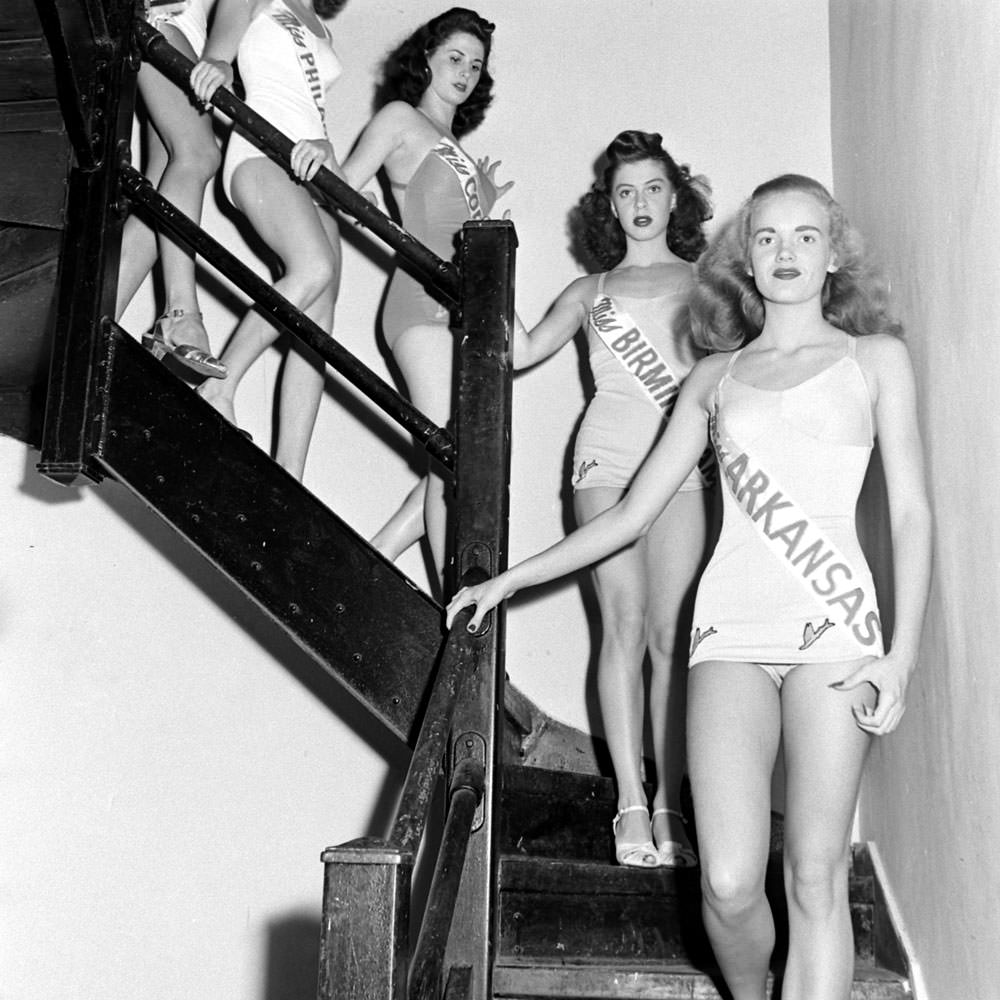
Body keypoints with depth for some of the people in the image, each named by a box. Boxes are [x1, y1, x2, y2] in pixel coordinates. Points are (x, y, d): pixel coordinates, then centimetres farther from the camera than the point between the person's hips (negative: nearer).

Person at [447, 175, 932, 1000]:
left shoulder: (874, 358, 12)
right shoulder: (716, 376, 17)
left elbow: (911, 512, 6)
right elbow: (632, 514, 18)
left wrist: (902, 655, -5)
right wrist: (511, 579, 14)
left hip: (833, 630, -1)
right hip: (732, 628, 1)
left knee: (816, 877, -7)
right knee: (729, 884, -8)